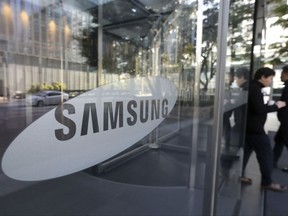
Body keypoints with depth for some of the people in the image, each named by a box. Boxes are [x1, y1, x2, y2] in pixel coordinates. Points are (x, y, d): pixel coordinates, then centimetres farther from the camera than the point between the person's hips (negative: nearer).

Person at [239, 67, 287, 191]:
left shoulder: (251, 87, 14)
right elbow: (259, 109, -24)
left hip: (248, 126, 10)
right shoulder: (255, 89, -17)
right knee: (266, 154, 2)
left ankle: (239, 175, 23)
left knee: (246, 151, 15)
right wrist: (276, 106, -12)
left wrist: (270, 105, 7)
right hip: (254, 128, -10)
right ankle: (267, 182, 14)